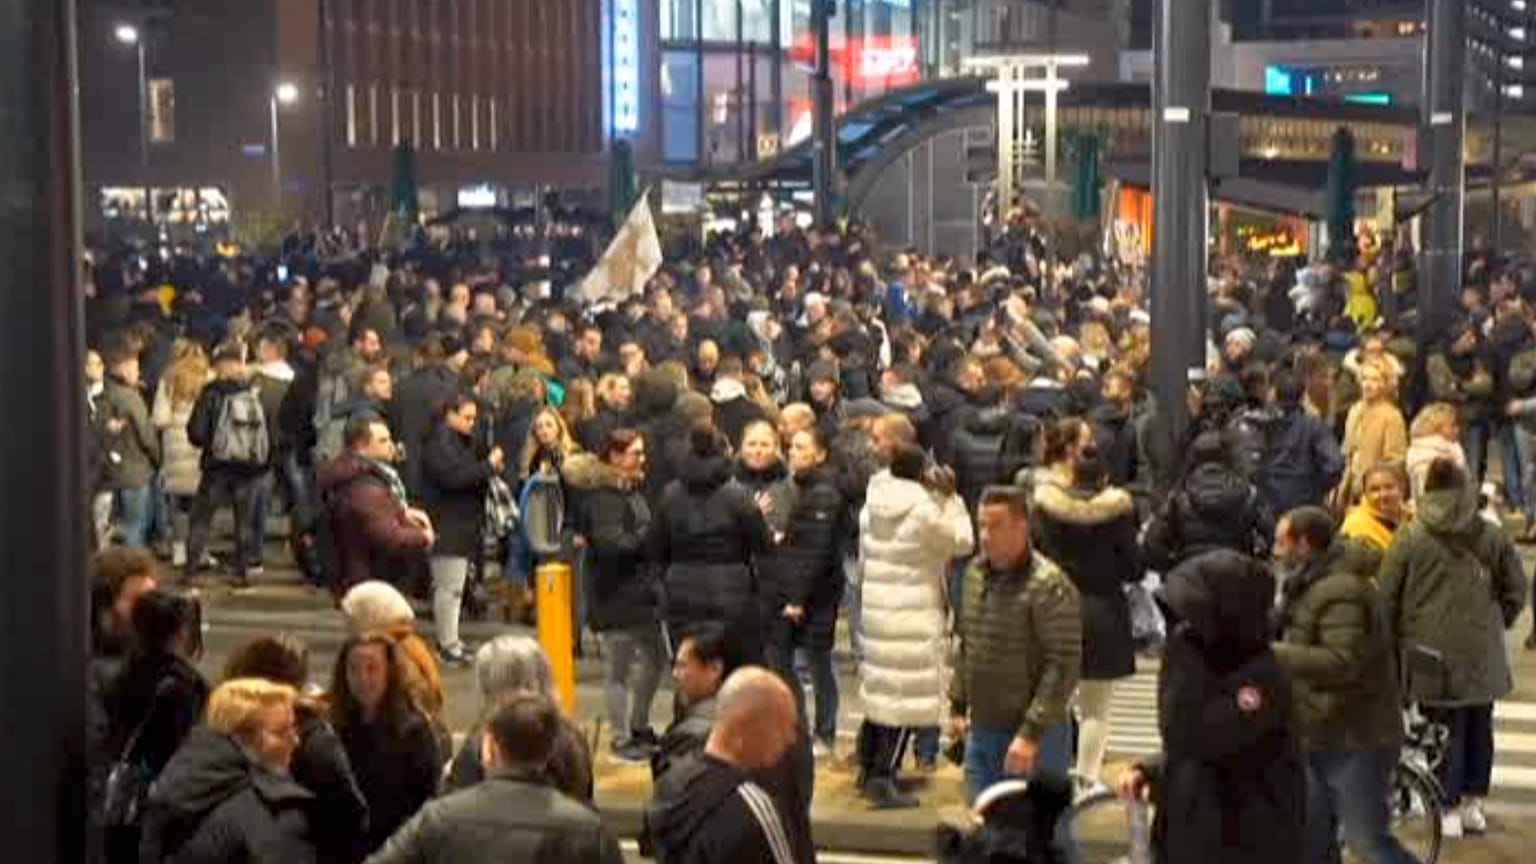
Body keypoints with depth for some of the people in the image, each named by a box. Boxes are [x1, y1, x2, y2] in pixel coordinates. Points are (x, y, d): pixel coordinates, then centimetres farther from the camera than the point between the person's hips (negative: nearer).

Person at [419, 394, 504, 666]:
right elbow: (452, 477, -24)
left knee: (453, 587, 13)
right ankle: (448, 645, -6)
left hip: (462, 526, 10)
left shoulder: (462, 441, 19)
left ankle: (449, 639, 20)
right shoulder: (438, 442, -13)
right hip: (446, 528, -10)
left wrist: (490, 467, 6)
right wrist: (488, 466, -21)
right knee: (449, 586, -8)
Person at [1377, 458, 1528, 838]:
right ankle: (1473, 803, 22)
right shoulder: (1492, 536, 2)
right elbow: (1516, 590, 8)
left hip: (1433, 651, -2)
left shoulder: (1409, 537, -6)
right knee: (1479, 725, 14)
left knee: (1444, 726, 5)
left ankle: (1449, 808, 8)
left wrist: (1394, 637, 11)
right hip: (1482, 651, 2)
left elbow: (1387, 597, -3)